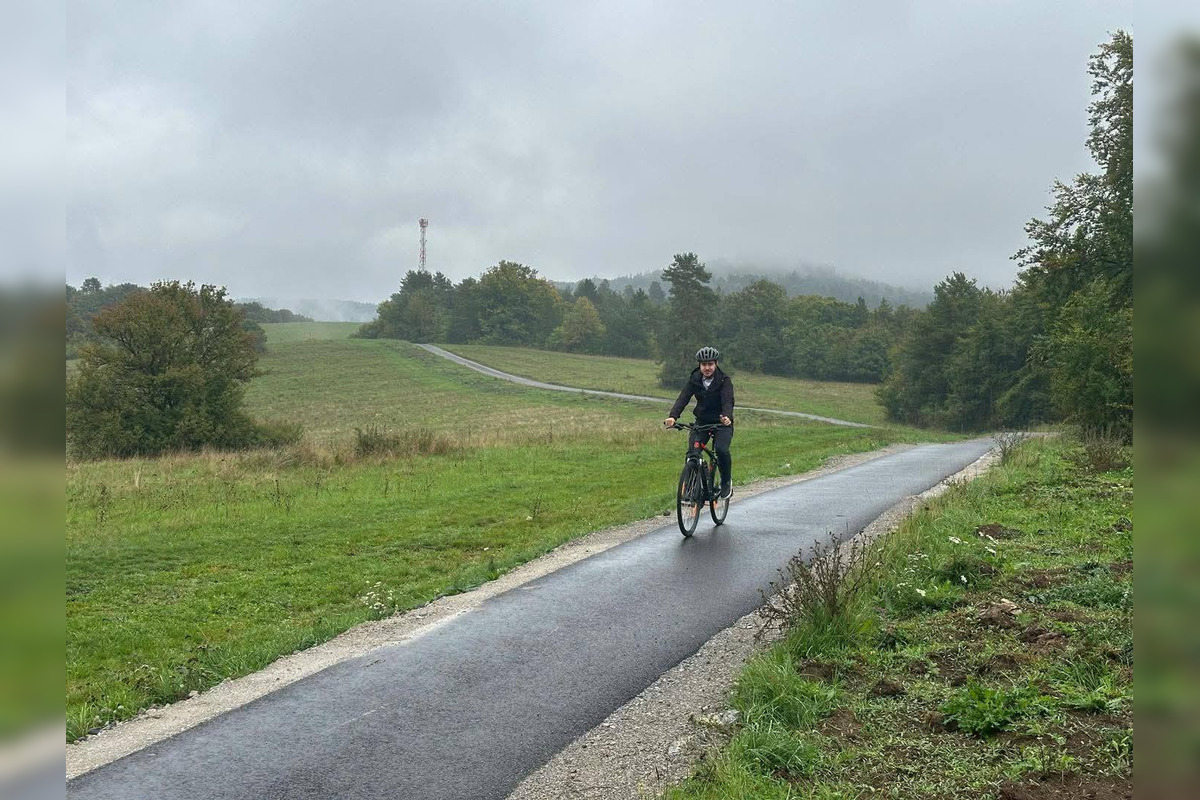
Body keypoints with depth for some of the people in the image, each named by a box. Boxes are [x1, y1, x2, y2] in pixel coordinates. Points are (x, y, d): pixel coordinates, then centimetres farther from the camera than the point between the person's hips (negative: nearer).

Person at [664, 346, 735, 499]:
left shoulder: (724, 380, -12)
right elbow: (683, 398, -16)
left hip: (721, 423, -3)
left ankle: (727, 482, -1)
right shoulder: (694, 379, -4)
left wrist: (727, 417, -49)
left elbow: (728, 401, -26)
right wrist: (672, 416, -35)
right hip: (701, 422, 3)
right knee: (692, 452, -17)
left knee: (721, 449, -27)